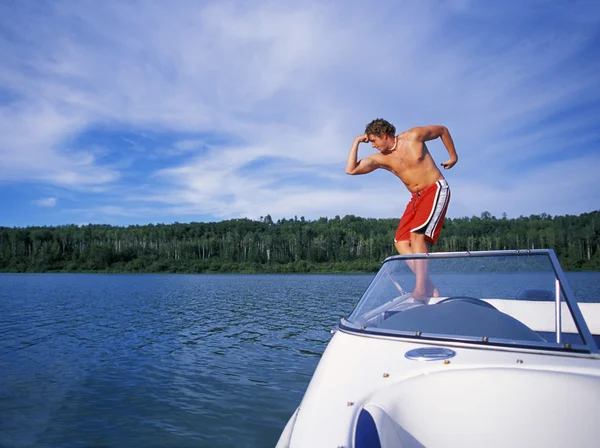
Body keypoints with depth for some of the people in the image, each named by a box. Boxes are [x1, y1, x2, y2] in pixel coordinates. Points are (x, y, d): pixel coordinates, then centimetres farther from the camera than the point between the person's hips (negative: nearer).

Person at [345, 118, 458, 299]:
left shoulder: (414, 136, -8)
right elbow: (351, 170, -4)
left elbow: (443, 130, 8)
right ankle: (429, 288, -8)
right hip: (416, 198, 6)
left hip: (436, 189, -6)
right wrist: (356, 142, -2)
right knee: (401, 242, -9)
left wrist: (453, 156, 10)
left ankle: (420, 288, -24)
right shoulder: (380, 159, 1)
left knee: (417, 234, -24)